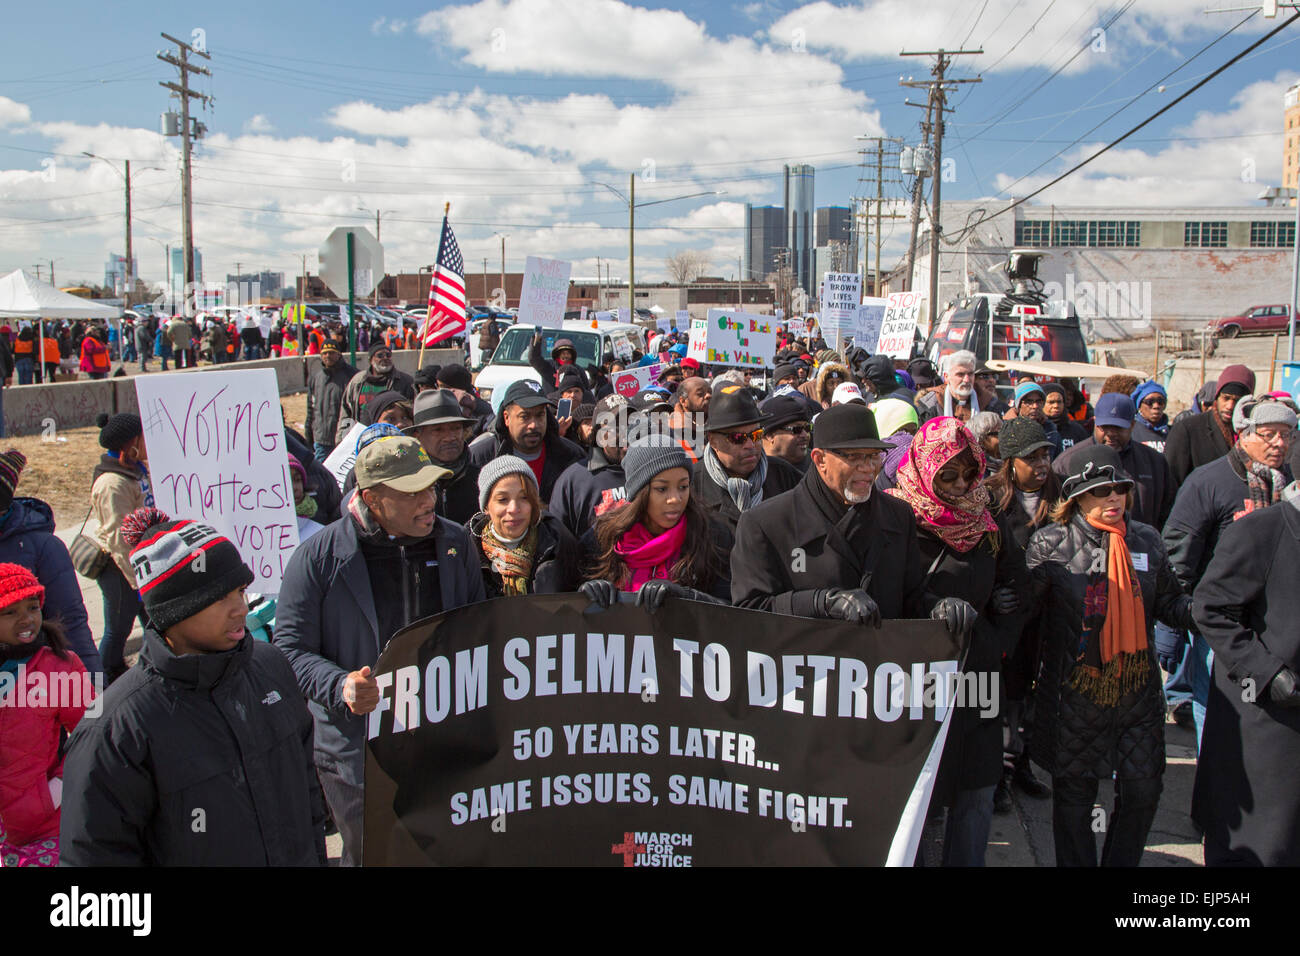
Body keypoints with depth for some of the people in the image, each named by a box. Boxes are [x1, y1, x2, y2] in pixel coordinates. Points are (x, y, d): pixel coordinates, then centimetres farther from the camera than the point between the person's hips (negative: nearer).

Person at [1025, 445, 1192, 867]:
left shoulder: (1146, 540, 5)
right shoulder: (1051, 544, -8)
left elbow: (1169, 604, 12)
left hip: (1138, 687, 4)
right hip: (1076, 689, -3)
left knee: (1143, 790, 6)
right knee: (1075, 793, 8)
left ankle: (1121, 863, 29)